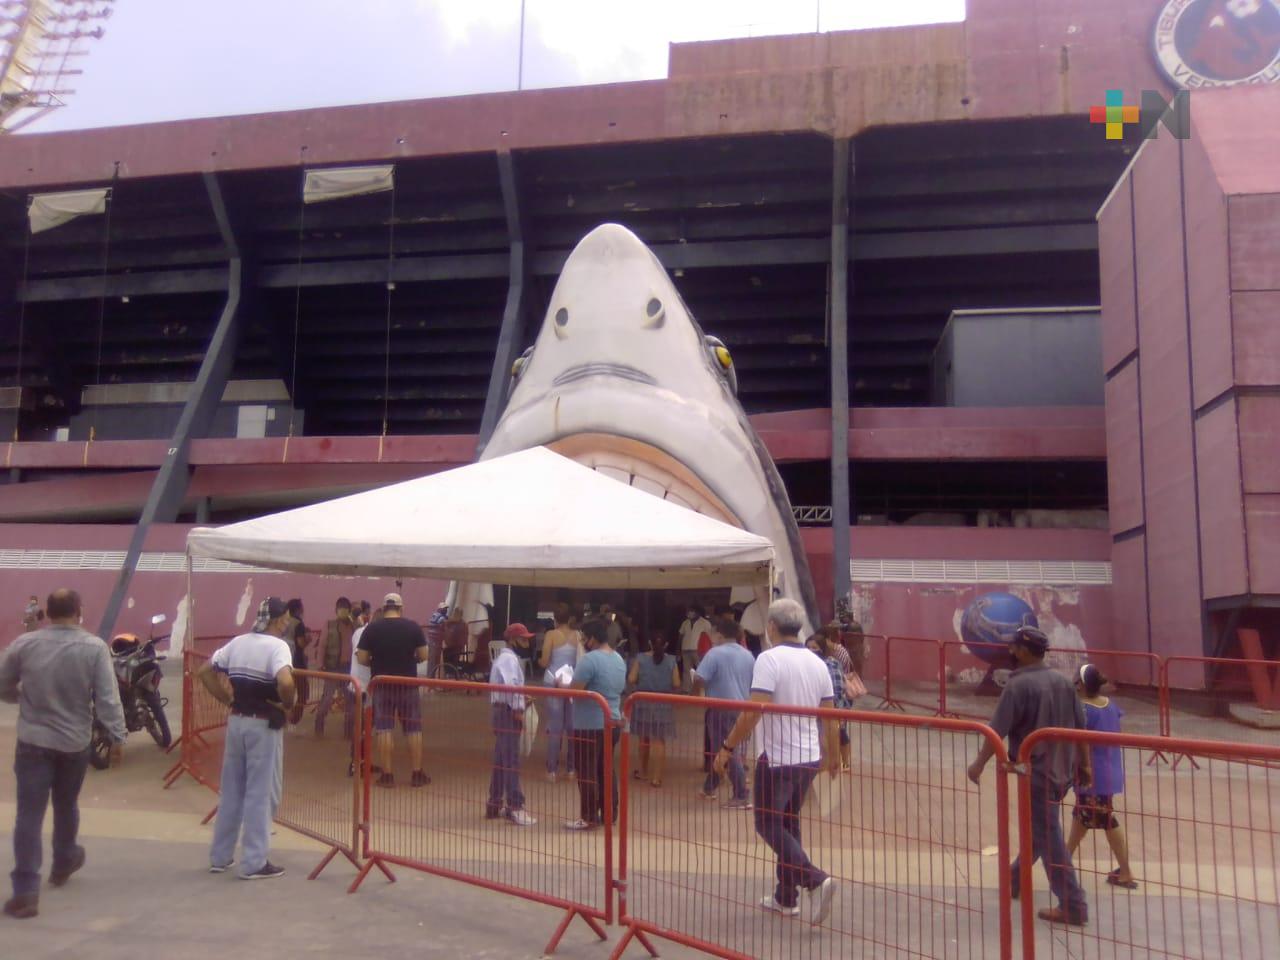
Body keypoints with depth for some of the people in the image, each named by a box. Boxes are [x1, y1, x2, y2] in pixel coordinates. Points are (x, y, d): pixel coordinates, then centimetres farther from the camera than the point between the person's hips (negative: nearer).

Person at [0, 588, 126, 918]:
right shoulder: (94, 647, -11)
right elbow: (108, 698, -12)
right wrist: (118, 736, -6)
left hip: (33, 741, 0)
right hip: (75, 742, 1)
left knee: (30, 814, 0)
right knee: (66, 806, 21)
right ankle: (63, 863, 42)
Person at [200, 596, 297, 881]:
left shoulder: (237, 642, 8)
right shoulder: (277, 646, -15)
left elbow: (205, 671, 13)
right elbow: (285, 683, -31)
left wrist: (228, 699, 11)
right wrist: (287, 705, -12)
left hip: (236, 720, 7)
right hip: (264, 724, -7)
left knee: (231, 789, 17)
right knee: (261, 792, 2)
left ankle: (220, 856, 26)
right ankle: (255, 863, 7)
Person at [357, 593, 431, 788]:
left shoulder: (372, 629, -4)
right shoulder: (413, 627, -4)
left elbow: (362, 659, -3)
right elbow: (424, 656, -2)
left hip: (382, 685, 0)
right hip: (407, 684, 0)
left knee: (383, 729, 5)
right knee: (413, 729, 8)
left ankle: (387, 775, 6)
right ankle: (417, 773, 11)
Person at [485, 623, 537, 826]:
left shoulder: (504, 657, 20)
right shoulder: (509, 658, -13)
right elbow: (510, 686, -25)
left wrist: (522, 697, 8)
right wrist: (518, 710, -21)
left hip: (503, 711, 11)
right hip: (508, 712, -11)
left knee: (501, 760, 14)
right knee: (511, 761, -10)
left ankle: (495, 804, 20)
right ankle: (515, 806, -10)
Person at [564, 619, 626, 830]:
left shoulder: (589, 659, -19)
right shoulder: (619, 659, 10)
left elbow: (574, 691, -20)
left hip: (590, 725, -8)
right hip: (612, 721, 8)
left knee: (587, 771, 0)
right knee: (606, 769, 15)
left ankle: (588, 818, 5)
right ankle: (609, 813, 21)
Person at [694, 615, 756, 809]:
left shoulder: (715, 653, -13)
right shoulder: (748, 655, 8)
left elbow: (699, 679, -19)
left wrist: (698, 696, -1)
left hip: (721, 710, -7)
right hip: (741, 709, 7)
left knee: (729, 753, -2)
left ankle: (742, 797, -3)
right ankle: (709, 787, 31)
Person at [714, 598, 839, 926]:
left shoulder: (769, 659, -15)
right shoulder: (817, 663, 5)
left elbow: (753, 711, -23)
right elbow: (829, 717, 10)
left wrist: (727, 747, -15)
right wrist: (833, 756, 23)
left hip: (777, 758, -7)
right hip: (810, 757, 7)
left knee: (768, 823, 5)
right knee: (789, 822, 19)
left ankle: (815, 880, -11)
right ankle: (787, 897, 26)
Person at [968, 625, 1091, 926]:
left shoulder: (1018, 685, -17)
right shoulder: (1063, 681, 5)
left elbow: (997, 731, -17)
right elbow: (1080, 727, 9)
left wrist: (979, 763, -6)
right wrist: (1084, 765, 18)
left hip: (1035, 772, -8)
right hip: (1062, 771, 8)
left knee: (1048, 838, -1)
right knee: (1038, 828, 22)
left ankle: (1072, 907, 1)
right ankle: (1016, 878, 40)